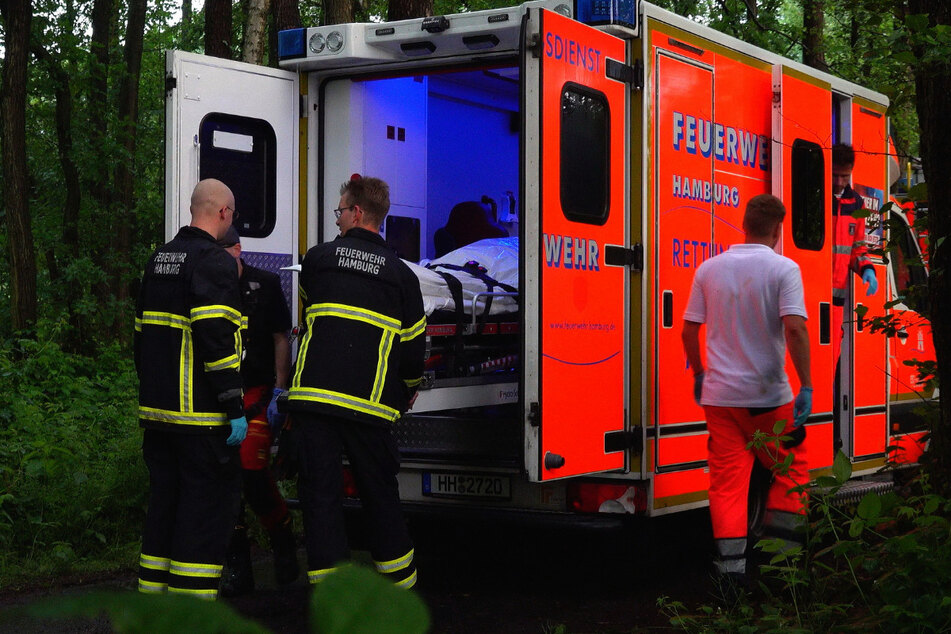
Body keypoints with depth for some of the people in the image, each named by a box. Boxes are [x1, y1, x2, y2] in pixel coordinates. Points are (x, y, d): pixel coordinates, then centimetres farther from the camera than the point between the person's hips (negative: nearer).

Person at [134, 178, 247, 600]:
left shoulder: (159, 259, 17)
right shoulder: (215, 262, -12)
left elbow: (142, 332, 22)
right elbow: (216, 339, -21)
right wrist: (235, 409, -19)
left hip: (157, 410, 9)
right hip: (201, 415, -9)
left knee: (165, 501, 15)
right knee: (207, 502, -4)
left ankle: (153, 593, 21)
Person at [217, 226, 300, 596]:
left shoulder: (265, 284, 1)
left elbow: (281, 339, 4)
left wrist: (279, 391, -4)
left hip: (257, 394, -3)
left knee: (252, 471, -15)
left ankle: (283, 542, 11)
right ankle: (238, 566, 9)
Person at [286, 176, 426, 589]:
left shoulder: (318, 258, 6)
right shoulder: (400, 274, 5)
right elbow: (414, 342, 8)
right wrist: (409, 389, 26)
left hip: (313, 394, -1)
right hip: (369, 400, 1)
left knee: (319, 489, 3)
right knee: (378, 489, 13)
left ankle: (328, 581, 2)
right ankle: (398, 576, 21)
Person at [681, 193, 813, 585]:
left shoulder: (710, 269, 4)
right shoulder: (784, 269, -8)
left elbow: (689, 330, 7)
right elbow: (794, 329, -19)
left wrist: (699, 375, 20)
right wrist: (806, 386, -16)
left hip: (719, 395, 3)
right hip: (768, 396, -3)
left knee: (728, 479, 5)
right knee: (789, 469, 16)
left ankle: (732, 566, 0)